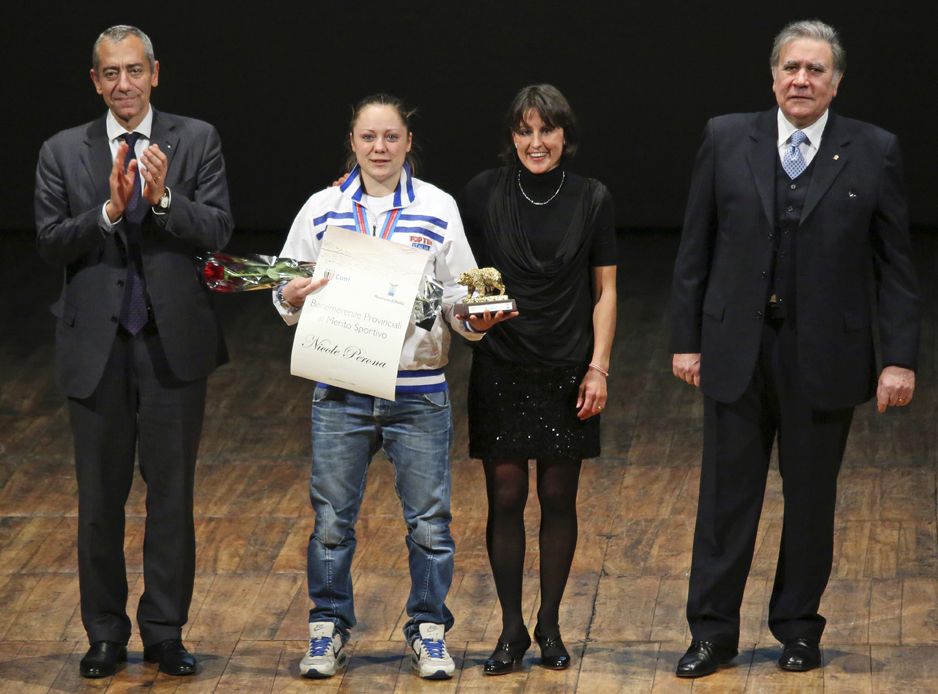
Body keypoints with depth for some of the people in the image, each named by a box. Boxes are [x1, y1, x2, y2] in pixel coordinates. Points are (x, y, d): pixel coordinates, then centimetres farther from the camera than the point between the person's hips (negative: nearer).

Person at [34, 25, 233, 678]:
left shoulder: (196, 141, 1)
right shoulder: (63, 153, 3)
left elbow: (217, 230, -8)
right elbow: (51, 243, -5)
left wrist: (163, 199, -25)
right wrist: (109, 210, -20)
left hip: (174, 343, -1)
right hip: (96, 346, 1)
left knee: (172, 492, 6)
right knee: (101, 497, 8)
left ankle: (166, 631, 16)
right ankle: (106, 633, 18)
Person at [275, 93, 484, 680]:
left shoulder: (438, 208, 2)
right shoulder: (322, 209, 4)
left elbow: (459, 296, 5)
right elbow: (288, 288, 9)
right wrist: (292, 298, -12)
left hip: (418, 389, 0)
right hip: (341, 388, 1)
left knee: (429, 520, 4)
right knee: (332, 519, 5)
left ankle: (429, 631, 18)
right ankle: (329, 630, 19)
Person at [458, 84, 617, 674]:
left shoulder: (591, 200, -2)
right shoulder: (484, 194, -3)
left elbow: (604, 291, 2)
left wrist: (599, 368, -5)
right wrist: (474, 313, -18)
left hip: (567, 370, 0)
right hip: (502, 369, 0)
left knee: (559, 497, 5)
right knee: (506, 497, 1)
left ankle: (550, 625, 18)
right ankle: (512, 629, 11)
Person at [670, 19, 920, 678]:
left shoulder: (874, 152, -1)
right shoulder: (726, 140, 2)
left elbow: (895, 264, -1)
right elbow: (696, 249, 5)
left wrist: (901, 357, -5)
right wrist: (687, 339, 2)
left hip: (825, 357, -1)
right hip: (737, 349, 1)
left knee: (811, 499, 9)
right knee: (727, 495, 5)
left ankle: (799, 626, 23)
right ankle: (713, 632, 14)